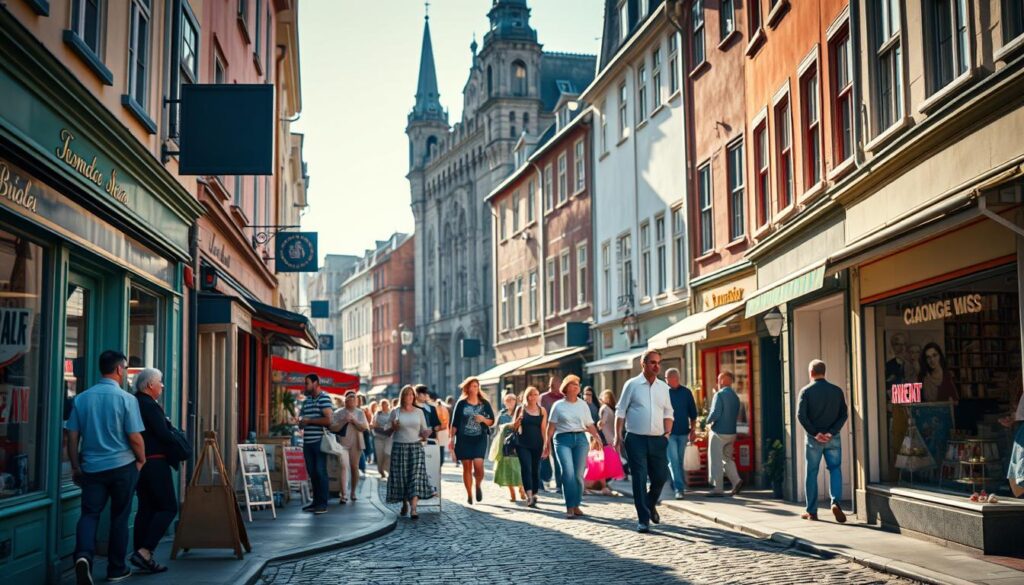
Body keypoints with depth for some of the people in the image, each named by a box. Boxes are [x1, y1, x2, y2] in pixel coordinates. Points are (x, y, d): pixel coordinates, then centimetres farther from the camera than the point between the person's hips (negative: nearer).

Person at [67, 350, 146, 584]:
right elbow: (135, 437, -11)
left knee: (89, 514, 5)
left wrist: (76, 467, 12)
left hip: (92, 468, 2)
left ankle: (83, 555, -21)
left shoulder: (82, 398, 1)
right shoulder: (126, 399, -11)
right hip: (122, 466, -2)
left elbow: (72, 437, 3)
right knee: (119, 517, 10)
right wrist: (141, 460, 7)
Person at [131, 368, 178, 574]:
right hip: (155, 463, -9)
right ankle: (144, 552, -13)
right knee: (168, 507, -5)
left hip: (140, 463, 9)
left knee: (146, 508, 12)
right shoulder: (150, 405, -15)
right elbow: (164, 434, -19)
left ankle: (140, 554, 13)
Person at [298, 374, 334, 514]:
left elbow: (328, 420, -17)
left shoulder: (324, 399, -7)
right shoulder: (306, 400, 17)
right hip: (307, 442, 8)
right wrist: (301, 422, 5)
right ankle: (316, 501, 18)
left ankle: (323, 504, -1)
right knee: (312, 472, 10)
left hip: (319, 441, -8)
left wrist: (309, 420, -11)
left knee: (320, 472, -5)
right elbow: (302, 418, 29)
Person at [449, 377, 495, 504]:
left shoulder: (485, 404, 8)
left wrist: (483, 419, -10)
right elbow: (454, 423, 5)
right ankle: (469, 495, 13)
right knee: (467, 467, 2)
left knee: (478, 464, -16)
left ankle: (478, 485, 13)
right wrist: (452, 439, 1)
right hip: (464, 439, 0)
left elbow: (492, 421, 11)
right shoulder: (461, 404, 4)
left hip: (480, 439, 0)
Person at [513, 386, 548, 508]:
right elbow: (514, 427, 8)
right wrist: (519, 419, -13)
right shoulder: (521, 409, 4)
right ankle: (529, 496, -21)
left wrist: (545, 445, 4)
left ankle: (534, 495, 15)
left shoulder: (542, 411, 7)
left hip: (537, 444, 2)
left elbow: (543, 429, 9)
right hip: (523, 444, -2)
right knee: (526, 468, -14)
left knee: (535, 470, 6)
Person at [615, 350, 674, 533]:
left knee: (661, 476, 7)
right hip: (636, 439, -4)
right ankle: (643, 519, 2)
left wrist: (667, 432, 2)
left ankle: (650, 506, 34)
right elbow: (621, 411, 0)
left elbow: (668, 413, 15)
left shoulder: (663, 387, 10)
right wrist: (618, 435, -5)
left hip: (658, 439, 4)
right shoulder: (632, 384, -1)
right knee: (639, 480, -3)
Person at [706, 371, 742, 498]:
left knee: (716, 461, 0)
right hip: (731, 432, 7)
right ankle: (736, 481, 2)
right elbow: (736, 415, 14)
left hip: (719, 432, -7)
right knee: (727, 458, 18)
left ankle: (718, 488, 1)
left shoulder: (719, 395, -13)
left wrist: (709, 422, -3)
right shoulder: (735, 396, 10)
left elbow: (715, 413, -20)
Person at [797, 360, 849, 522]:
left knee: (811, 474, 7)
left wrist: (815, 433, -11)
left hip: (813, 439, -2)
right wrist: (831, 432, -8)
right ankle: (836, 502, -15)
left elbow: (801, 415, -13)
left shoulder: (806, 391, -4)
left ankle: (812, 512, 11)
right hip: (833, 438, 2)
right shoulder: (837, 390, 5)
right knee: (835, 469, 7)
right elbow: (844, 414, -2)